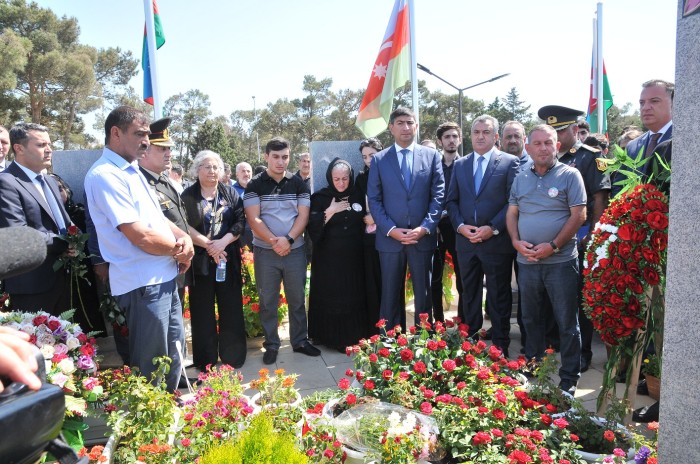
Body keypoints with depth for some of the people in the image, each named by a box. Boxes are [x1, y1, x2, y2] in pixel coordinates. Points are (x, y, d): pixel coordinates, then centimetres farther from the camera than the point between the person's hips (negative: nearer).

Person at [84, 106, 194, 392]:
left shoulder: (132, 171, 14)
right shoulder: (105, 175, -16)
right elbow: (141, 237, -22)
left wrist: (184, 238, -3)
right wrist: (179, 249, -6)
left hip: (165, 277, 10)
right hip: (142, 283, -10)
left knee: (173, 355, 21)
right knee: (150, 366, 5)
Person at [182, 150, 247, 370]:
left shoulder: (230, 193, 9)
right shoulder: (188, 196, 2)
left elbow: (240, 221, 1)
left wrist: (223, 241, -14)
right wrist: (209, 245, -15)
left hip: (228, 259, 2)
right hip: (200, 261, -2)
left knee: (231, 308, 6)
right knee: (203, 311, 5)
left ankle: (233, 356, 20)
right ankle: (206, 360, 18)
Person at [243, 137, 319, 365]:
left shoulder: (299, 184, 4)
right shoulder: (254, 185, -1)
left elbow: (303, 216, -1)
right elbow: (253, 219, -8)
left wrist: (288, 239, -15)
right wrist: (273, 241, -19)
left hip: (295, 250, 2)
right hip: (265, 251, -1)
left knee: (297, 299, 10)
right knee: (267, 301, 6)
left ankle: (300, 341, 24)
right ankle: (271, 345, 19)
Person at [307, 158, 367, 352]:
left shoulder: (358, 195, 6)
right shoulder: (320, 197, -4)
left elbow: (363, 220, 21)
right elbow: (312, 226, -13)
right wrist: (330, 211, -19)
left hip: (353, 256, 3)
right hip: (328, 257, -3)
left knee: (353, 296, 7)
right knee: (330, 297, 2)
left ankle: (352, 336, 21)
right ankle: (330, 336, 16)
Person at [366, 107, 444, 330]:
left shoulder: (432, 156, 6)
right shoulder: (379, 159, 5)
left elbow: (438, 195, 1)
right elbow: (374, 200, 1)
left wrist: (425, 228, -11)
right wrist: (391, 229, -11)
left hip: (423, 237, 0)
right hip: (390, 238, 0)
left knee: (423, 294, 9)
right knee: (390, 295, 7)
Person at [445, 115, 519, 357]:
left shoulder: (510, 162, -2)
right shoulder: (460, 164, 11)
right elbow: (452, 201, 10)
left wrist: (493, 228, -15)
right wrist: (460, 226, -5)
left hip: (497, 242, -4)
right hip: (465, 241, 4)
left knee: (499, 298, 7)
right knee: (469, 295, 13)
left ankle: (500, 347, 20)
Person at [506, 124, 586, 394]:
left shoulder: (570, 176, -3)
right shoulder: (520, 179, 11)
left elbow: (579, 215, -9)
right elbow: (511, 214, 11)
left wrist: (552, 246, -16)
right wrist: (516, 242, -7)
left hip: (560, 260, -4)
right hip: (527, 260, 5)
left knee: (567, 322, 3)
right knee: (530, 318, 16)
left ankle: (569, 378, 16)